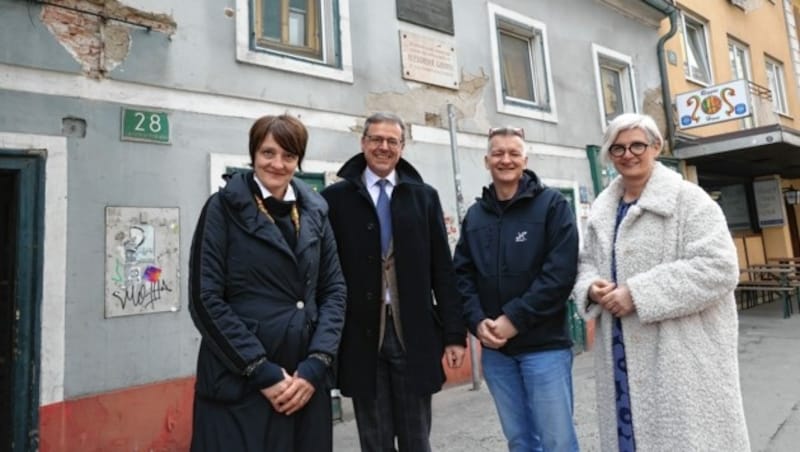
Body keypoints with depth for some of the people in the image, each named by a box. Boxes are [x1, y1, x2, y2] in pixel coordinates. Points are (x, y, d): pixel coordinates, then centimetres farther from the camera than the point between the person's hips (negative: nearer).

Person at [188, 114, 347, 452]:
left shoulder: (314, 210, 7)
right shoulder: (224, 208, -4)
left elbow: (334, 290, 5)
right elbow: (205, 299, -9)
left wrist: (316, 365, -7)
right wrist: (262, 372, -13)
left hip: (306, 380, 4)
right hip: (240, 382, -3)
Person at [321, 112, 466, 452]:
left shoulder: (424, 196, 7)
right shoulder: (335, 198, 2)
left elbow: (442, 269, 4)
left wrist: (454, 332, 2)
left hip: (414, 333, 1)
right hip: (361, 336, -1)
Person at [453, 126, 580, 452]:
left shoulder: (551, 204, -2)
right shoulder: (475, 215, 10)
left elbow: (561, 272, -12)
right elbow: (462, 274, 8)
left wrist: (515, 319, -15)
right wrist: (477, 321, -8)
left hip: (544, 344, -4)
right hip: (494, 347, 4)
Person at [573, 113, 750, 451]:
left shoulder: (687, 198, -7)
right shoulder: (602, 209, 12)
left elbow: (718, 267, -17)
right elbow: (587, 262, 17)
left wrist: (638, 293, -21)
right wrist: (592, 287, -7)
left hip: (684, 355, -5)